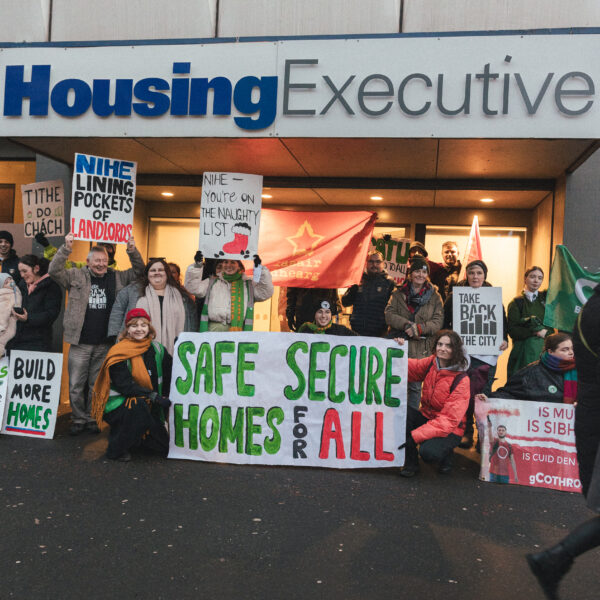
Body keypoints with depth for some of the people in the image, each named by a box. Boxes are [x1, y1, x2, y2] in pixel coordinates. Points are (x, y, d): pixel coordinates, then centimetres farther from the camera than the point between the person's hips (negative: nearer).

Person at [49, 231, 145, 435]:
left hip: (104, 344, 2)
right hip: (80, 343, -1)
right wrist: (66, 248, -22)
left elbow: (138, 271, 5)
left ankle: (92, 418, 27)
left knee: (97, 385, 13)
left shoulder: (117, 278, 7)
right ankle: (78, 419, 21)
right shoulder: (77, 276, 1)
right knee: (76, 385, 5)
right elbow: (54, 271, -10)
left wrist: (132, 250, -12)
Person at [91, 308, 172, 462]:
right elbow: (124, 386, -23)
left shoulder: (157, 349, 3)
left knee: (164, 447, -6)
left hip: (147, 406, 5)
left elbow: (168, 377, 2)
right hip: (117, 403, -5)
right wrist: (152, 396, -28)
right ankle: (117, 449, -15)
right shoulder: (119, 353, -12)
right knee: (137, 405, -38)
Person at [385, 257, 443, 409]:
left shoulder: (434, 296, 8)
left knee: (415, 386, 4)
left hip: (420, 349, 0)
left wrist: (420, 328, -17)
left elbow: (438, 321, 0)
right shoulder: (399, 293, 9)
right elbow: (389, 314, -2)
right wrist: (407, 325, -18)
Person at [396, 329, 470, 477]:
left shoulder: (461, 380, -19)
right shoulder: (431, 363, -4)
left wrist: (414, 435, -29)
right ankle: (411, 463, -9)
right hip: (426, 417, 6)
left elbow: (449, 420, -23)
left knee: (428, 452, -35)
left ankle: (445, 453, 5)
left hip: (449, 430, -5)